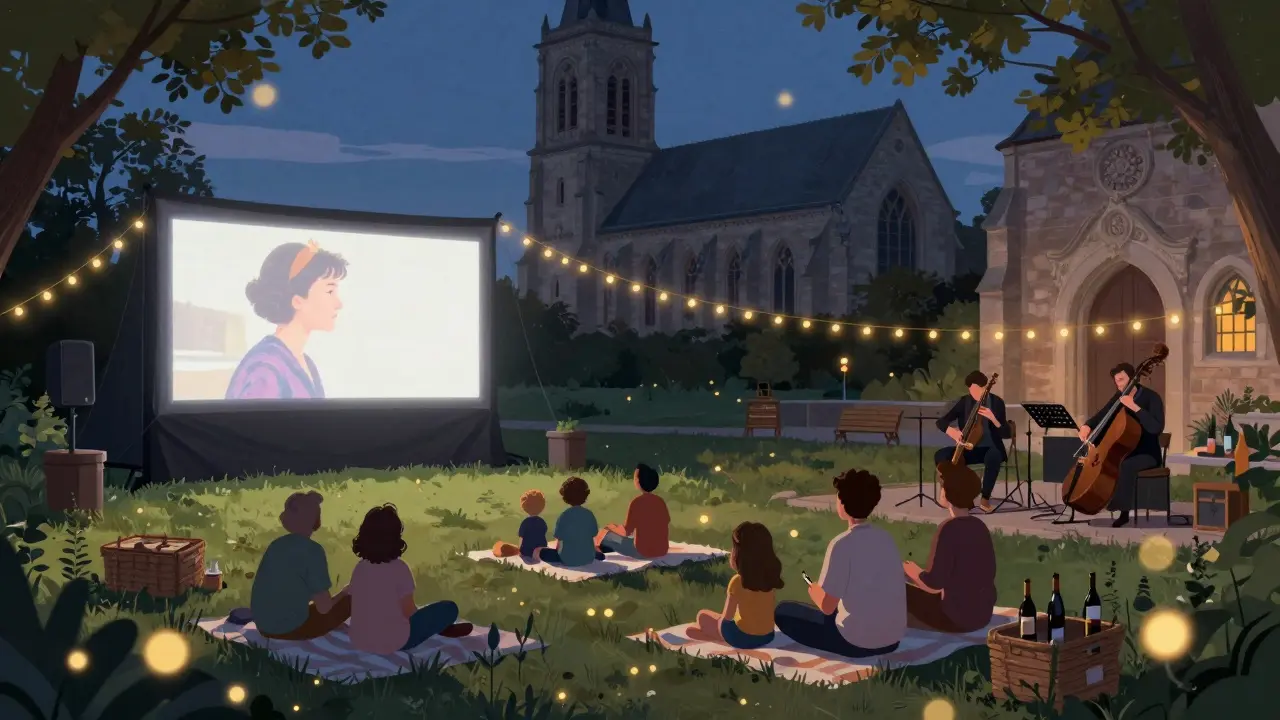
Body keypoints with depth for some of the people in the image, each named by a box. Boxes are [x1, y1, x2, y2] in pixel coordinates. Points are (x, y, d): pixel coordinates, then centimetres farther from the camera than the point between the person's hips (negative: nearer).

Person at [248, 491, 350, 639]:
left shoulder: (276, 544, 7)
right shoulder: (312, 550, -14)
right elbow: (324, 607, -12)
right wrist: (344, 593, 8)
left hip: (264, 627, 8)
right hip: (291, 627, -8)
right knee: (349, 602, 9)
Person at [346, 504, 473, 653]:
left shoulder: (360, 568, -2)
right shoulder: (399, 568, -17)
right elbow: (409, 611, -12)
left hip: (359, 642, 6)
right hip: (394, 642, -6)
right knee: (449, 608, 7)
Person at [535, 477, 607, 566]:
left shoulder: (564, 516, -14)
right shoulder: (589, 514, -3)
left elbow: (559, 544, -11)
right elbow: (593, 540, 4)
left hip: (568, 559, -5)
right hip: (588, 558, 5)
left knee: (537, 552, 10)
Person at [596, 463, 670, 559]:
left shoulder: (637, 502, -16)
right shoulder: (660, 501, 3)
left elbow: (626, 531, -13)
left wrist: (612, 528, 8)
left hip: (643, 552, -6)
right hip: (662, 551, 6)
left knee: (605, 534, 13)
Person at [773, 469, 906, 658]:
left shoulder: (842, 544, -17)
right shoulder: (886, 538, 3)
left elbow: (827, 607, -14)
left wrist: (814, 591, 7)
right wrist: (824, 591, 23)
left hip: (857, 643, -7)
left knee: (783, 611, 9)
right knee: (837, 607, 34)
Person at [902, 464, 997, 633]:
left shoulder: (949, 529, -19)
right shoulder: (979, 526, 3)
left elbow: (936, 581, -20)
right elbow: (988, 572, 13)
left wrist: (913, 572, 2)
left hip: (957, 617, -8)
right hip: (983, 614, 8)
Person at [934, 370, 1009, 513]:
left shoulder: (996, 402, -8)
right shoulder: (964, 401, 0)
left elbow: (1006, 433, -12)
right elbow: (941, 422, -2)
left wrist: (993, 419, -31)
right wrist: (952, 431, -24)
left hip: (990, 449, -2)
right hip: (969, 449, 3)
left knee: (994, 457, -40)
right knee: (940, 455, -25)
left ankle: (985, 498, -20)